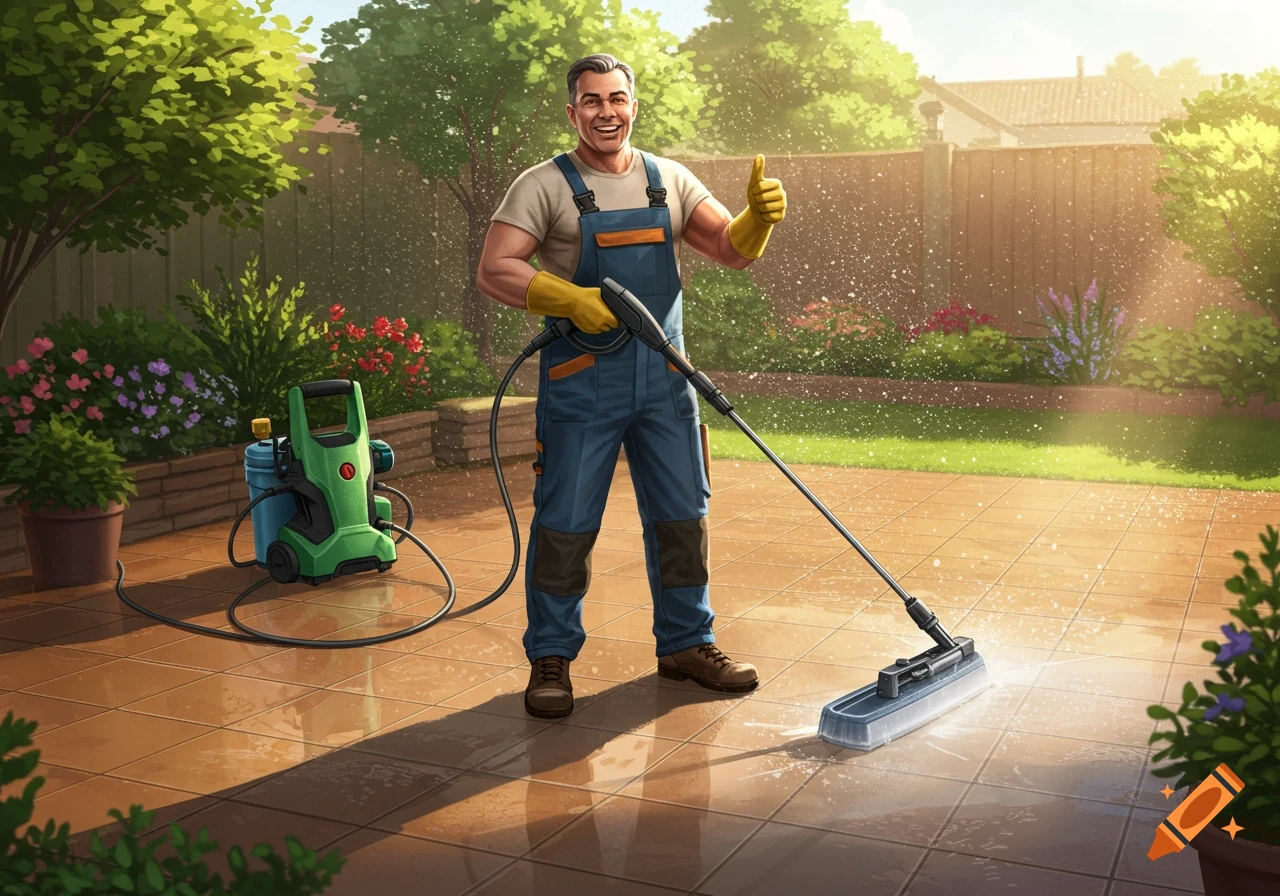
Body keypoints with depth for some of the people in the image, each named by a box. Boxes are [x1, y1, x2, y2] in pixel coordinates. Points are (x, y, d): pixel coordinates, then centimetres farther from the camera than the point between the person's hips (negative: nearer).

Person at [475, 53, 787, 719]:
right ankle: (551, 658, 17)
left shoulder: (670, 181, 10)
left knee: (682, 517, 11)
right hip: (580, 381, -4)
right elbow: (494, 271, -12)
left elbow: (730, 250, 5)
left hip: (663, 377, 5)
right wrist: (574, 300, -23)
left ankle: (685, 644, 27)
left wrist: (759, 217, -16)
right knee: (565, 525, 1)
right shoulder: (545, 186, -3)